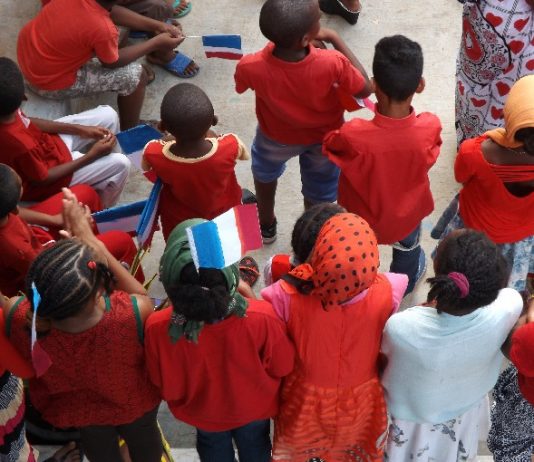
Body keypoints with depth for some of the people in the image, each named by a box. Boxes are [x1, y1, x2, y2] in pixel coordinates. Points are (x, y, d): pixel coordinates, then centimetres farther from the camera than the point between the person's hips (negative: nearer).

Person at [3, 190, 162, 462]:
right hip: (132, 404, -1)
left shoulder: (18, 317, -41)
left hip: (68, 406, 2)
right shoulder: (132, 315, -47)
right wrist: (92, 241, -24)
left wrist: (74, 241, -13)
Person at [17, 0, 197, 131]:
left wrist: (157, 26, 2)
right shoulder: (102, 29, -33)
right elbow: (112, 61, -11)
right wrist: (157, 42, -3)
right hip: (48, 82, -7)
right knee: (135, 75, -3)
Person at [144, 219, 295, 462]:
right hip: (254, 408, 0)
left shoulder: (158, 328, -39)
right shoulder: (261, 318, -42)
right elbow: (282, 367, -19)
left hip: (203, 412, 1)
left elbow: (163, 383, -18)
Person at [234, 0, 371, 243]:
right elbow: (365, 88, -20)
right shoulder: (332, 64, -42)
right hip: (324, 137, -1)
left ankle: (266, 225, 59)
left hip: (276, 136, 1)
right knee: (317, 195, 26)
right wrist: (334, 38, -19)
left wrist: (279, 40, -10)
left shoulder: (251, 67, -39)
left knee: (265, 171, 35)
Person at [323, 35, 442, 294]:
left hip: (362, 216, -1)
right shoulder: (430, 127, -36)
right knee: (408, 250, 37)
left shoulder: (353, 136, -42)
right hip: (407, 212, 2)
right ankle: (404, 287, 67)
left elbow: (329, 145, -17)